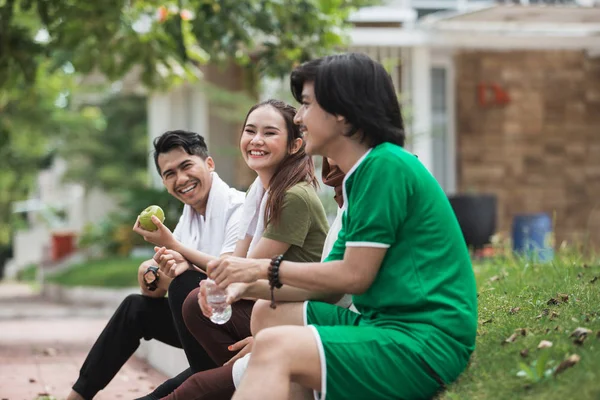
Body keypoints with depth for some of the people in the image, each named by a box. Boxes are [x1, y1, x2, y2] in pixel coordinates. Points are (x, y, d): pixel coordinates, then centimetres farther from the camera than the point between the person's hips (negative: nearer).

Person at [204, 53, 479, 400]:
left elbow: (354, 276, -13)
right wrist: (245, 286, 4)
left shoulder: (386, 166, -13)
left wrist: (265, 268, -3)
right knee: (268, 314, 12)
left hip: (425, 342, -10)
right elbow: (331, 286, 15)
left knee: (275, 347, -24)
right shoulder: (361, 175, 18)